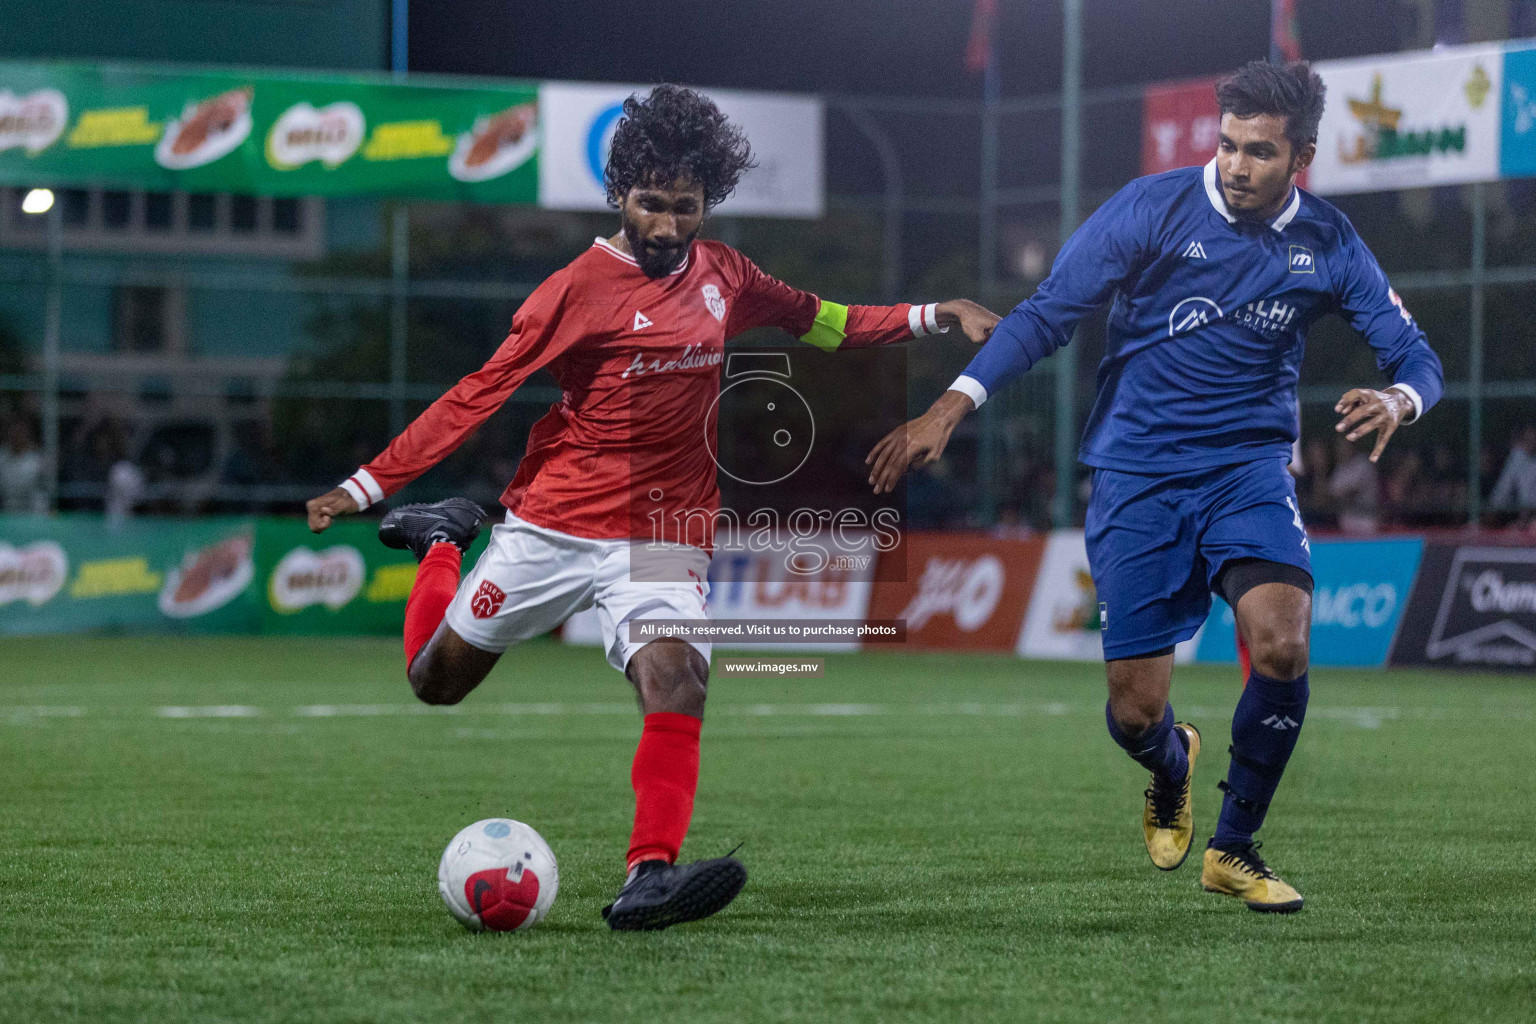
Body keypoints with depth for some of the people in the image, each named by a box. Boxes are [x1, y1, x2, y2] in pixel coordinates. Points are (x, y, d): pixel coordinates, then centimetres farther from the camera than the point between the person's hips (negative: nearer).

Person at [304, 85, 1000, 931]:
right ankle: (441, 542, 40)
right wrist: (367, 484, -14)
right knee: (436, 679, 10)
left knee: (677, 680, -25)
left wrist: (931, 317, 18)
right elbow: (482, 391, -10)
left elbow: (817, 320, 25)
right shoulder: (583, 288, -10)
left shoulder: (720, 274, 6)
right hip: (553, 524, -2)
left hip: (664, 539, 2)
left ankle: (649, 876, -35)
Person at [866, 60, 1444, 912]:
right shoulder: (1153, 209, -9)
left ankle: (1233, 847, 0)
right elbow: (1048, 313, -9)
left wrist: (1397, 400, -23)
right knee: (1134, 714, -5)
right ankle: (1172, 771, 36)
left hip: (1248, 468, 1)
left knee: (1280, 648, -25)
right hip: (1137, 480, -1)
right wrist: (952, 406, -20)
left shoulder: (1326, 244, -1)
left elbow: (1414, 355, 3)